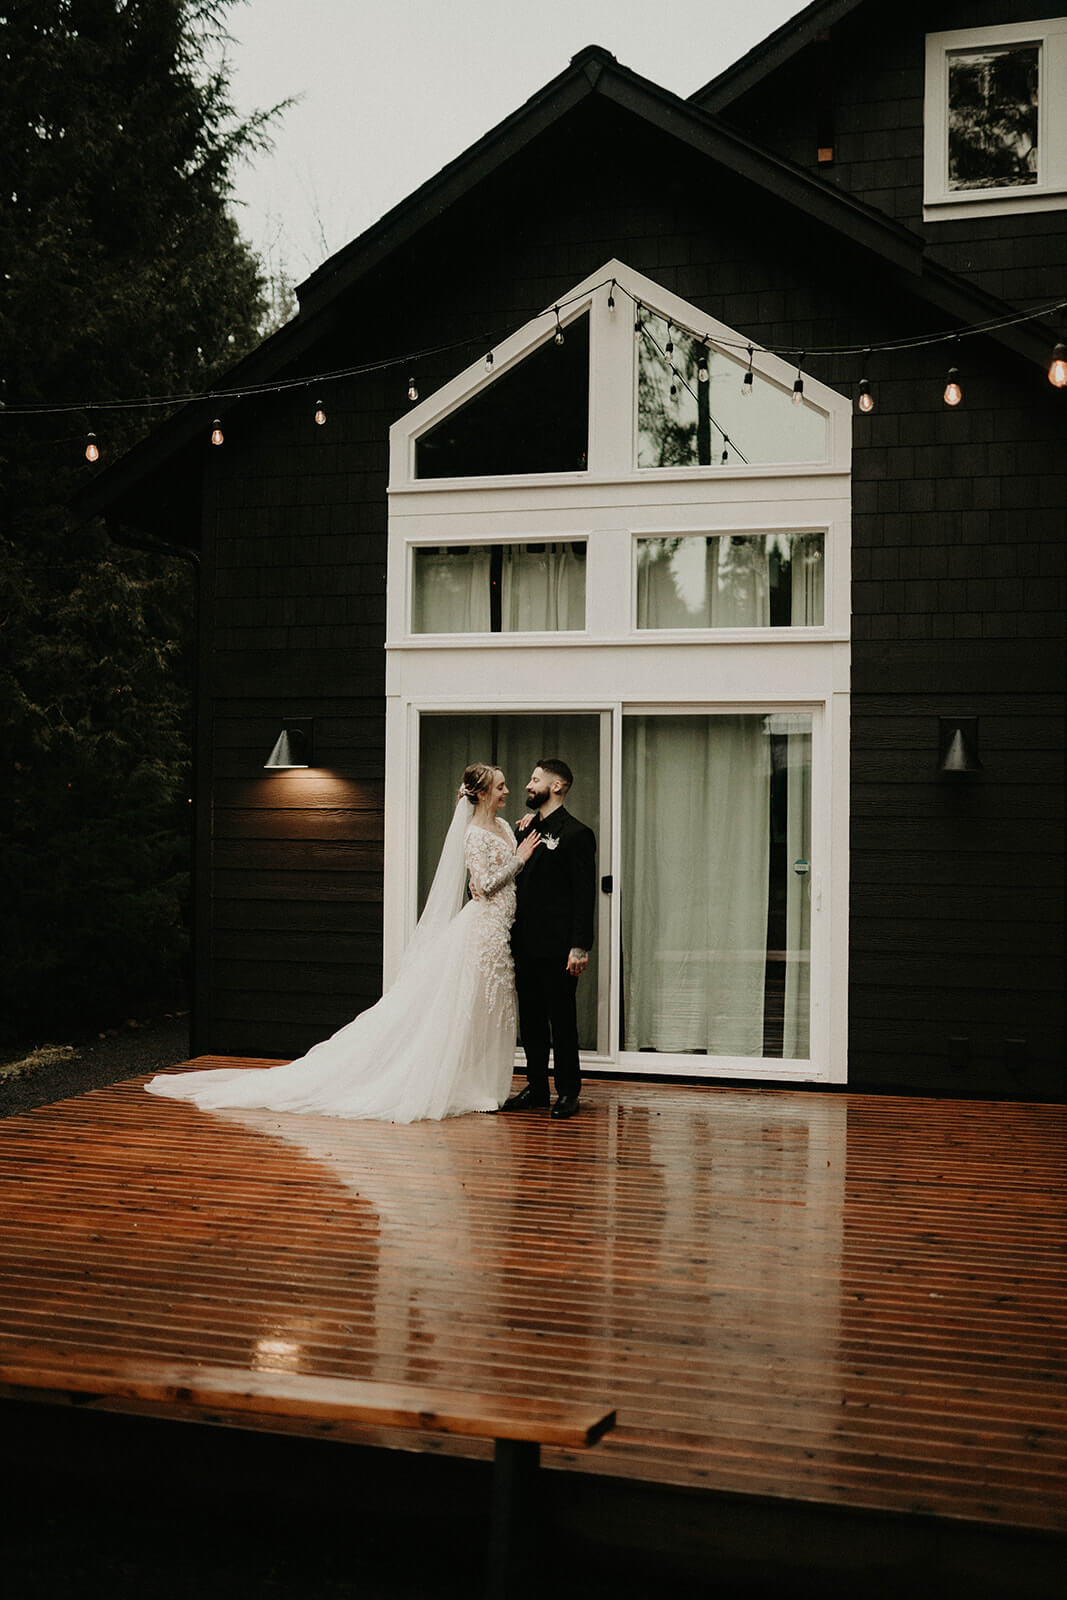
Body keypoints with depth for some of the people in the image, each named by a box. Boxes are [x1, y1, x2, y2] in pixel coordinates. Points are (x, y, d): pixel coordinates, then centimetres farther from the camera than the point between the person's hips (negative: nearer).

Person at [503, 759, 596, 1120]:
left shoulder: (576, 834, -8)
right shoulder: (529, 829, 17)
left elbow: (585, 894, -13)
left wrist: (580, 947, -18)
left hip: (557, 946, -8)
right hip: (526, 943, 8)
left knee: (562, 1019, 0)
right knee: (530, 1018, 12)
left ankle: (567, 1092, 8)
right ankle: (537, 1086, 21)